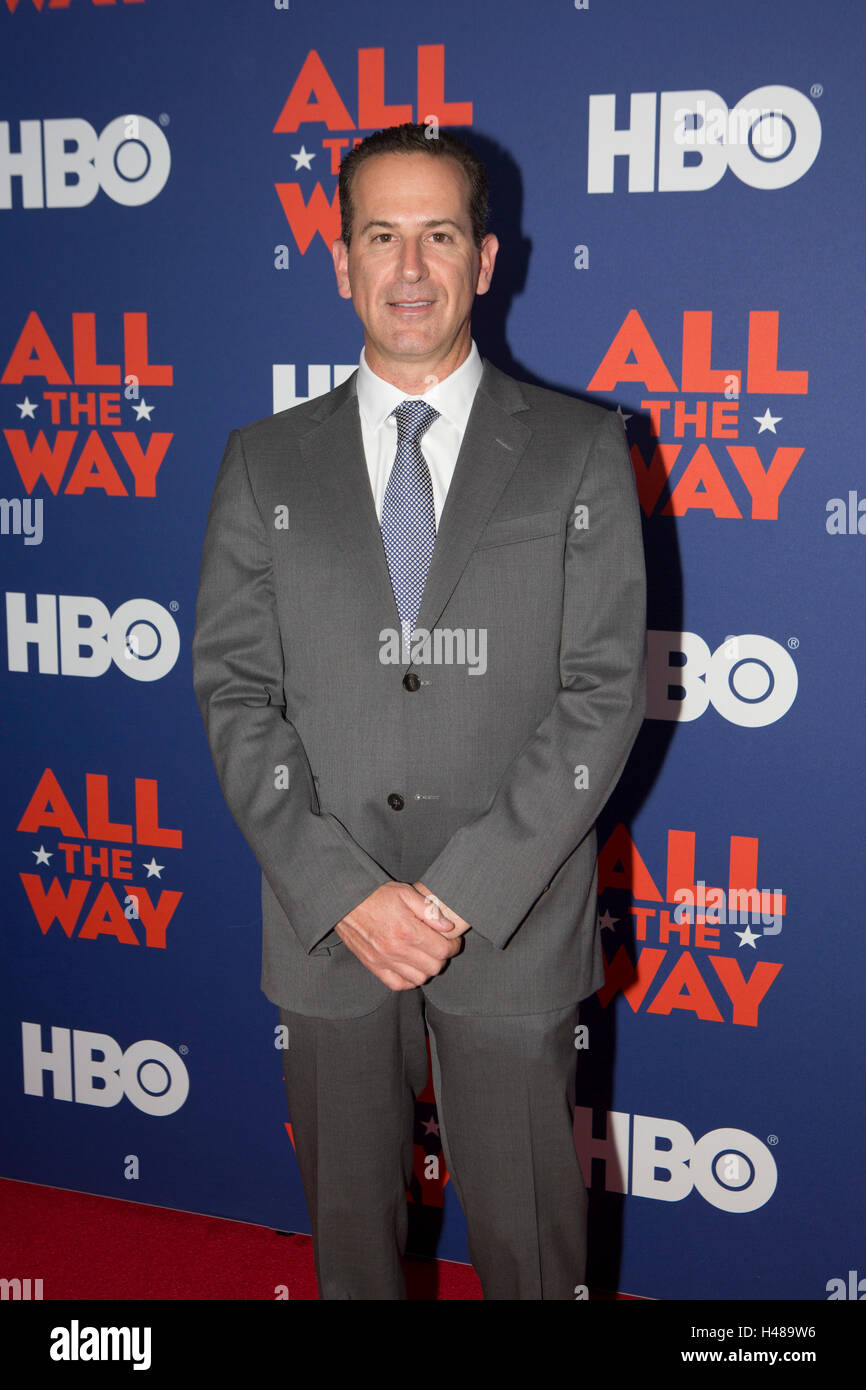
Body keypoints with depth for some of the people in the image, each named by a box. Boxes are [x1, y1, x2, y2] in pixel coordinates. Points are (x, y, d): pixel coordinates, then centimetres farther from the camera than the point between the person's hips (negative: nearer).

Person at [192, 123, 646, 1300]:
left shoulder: (580, 451, -1)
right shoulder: (267, 463, 4)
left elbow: (604, 692, -7)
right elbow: (234, 690, 0)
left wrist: (463, 891, -15)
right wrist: (344, 892, -12)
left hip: (513, 928, -1)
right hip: (325, 930, 2)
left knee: (529, 1242, 13)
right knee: (349, 1231, 19)